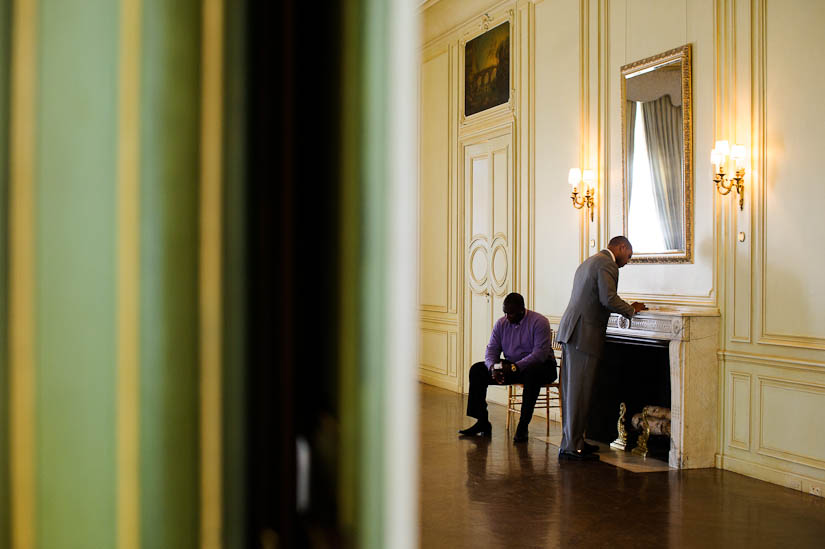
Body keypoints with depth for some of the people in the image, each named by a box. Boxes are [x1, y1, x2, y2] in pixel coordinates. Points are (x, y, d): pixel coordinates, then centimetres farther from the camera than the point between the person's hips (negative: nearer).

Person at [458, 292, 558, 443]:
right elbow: (492, 349, 0)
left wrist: (514, 367, -36)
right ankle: (482, 422, -9)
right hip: (511, 366, 6)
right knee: (477, 370, -9)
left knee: (532, 373, -41)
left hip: (539, 366, -6)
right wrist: (493, 367, -23)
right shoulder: (501, 323, 3)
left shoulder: (539, 322, -16)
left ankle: (523, 426, -33)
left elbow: (540, 353, -25)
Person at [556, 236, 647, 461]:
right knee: (579, 391, -7)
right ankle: (571, 447, -5)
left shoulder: (590, 262, 24)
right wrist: (632, 309, -2)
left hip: (571, 331, 10)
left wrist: (626, 307, 23)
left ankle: (572, 440, 17)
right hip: (584, 334, -10)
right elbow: (609, 299, -18)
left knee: (573, 390, 12)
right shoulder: (607, 264, -8)